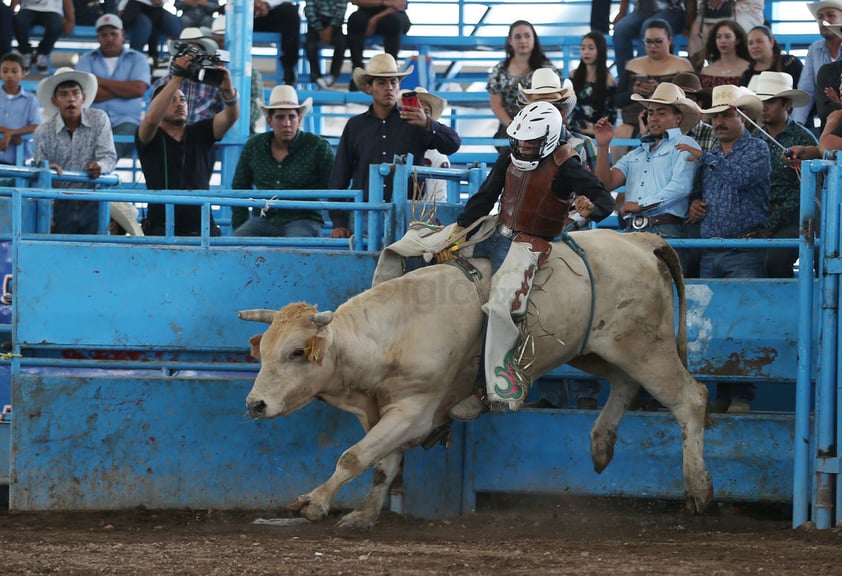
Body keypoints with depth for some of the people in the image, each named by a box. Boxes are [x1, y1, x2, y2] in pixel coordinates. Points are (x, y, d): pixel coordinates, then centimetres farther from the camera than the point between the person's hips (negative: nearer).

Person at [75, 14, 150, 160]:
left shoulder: (137, 59, 17)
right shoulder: (87, 60, 18)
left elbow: (139, 89, -2)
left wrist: (102, 82, 4)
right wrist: (124, 89, 2)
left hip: (125, 120, -1)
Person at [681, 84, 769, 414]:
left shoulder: (757, 149, 2)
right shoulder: (708, 156, 20)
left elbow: (740, 177, -18)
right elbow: (699, 194, 29)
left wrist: (704, 158, -7)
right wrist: (692, 205, 5)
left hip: (745, 252, -6)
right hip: (710, 253, 6)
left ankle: (741, 396, -15)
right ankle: (722, 395, 5)